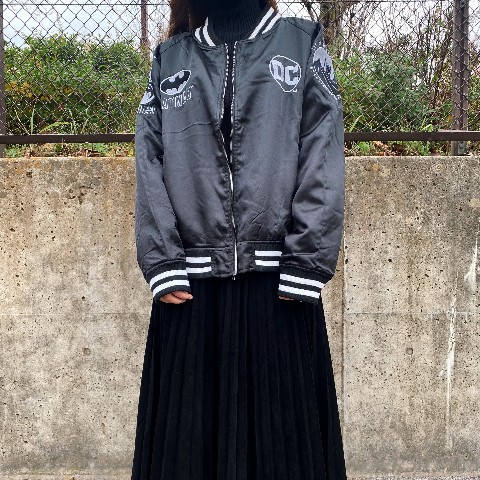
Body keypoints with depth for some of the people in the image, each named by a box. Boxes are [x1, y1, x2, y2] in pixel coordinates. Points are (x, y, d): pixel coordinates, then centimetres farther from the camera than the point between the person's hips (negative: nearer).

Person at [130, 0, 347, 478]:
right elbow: (150, 166, 7)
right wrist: (162, 265, -5)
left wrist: (305, 268, -10)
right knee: (187, 439, 5)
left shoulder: (304, 44, 10)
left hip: (277, 286, -1)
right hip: (191, 287, 2)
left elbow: (323, 164, 0)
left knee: (281, 430, 2)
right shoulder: (169, 60, 16)